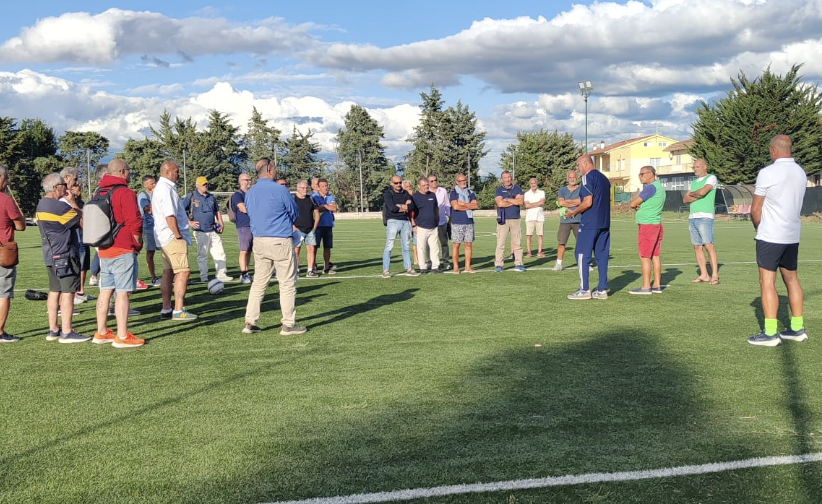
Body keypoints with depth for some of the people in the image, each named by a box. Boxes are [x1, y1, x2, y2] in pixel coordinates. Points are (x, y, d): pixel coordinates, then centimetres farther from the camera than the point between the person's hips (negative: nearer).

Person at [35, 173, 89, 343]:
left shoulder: (41, 205, 12)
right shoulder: (60, 206, -19)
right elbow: (83, 220, -13)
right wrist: (72, 201, -4)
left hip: (51, 255, 10)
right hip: (65, 255, -10)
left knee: (55, 291, 13)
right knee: (68, 292, -6)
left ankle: (53, 330, 17)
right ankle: (66, 333, -6)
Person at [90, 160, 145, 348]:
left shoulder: (99, 192, 13)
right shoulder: (125, 192, -12)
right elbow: (134, 224, -17)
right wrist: (137, 244, -1)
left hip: (104, 251, 8)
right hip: (124, 251, -8)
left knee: (105, 291, 13)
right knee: (123, 293, -6)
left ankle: (101, 333, 20)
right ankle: (122, 337, -6)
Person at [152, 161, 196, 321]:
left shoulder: (160, 187, 18)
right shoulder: (166, 188, -15)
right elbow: (170, 216, -24)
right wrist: (178, 235, -17)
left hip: (165, 237, 11)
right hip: (173, 237, -11)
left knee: (168, 272, 11)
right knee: (183, 272, -12)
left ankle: (166, 310, 14)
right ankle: (178, 310, -14)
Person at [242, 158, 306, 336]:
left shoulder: (249, 193, 6)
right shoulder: (280, 190, -12)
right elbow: (295, 214, 0)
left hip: (259, 241, 6)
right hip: (281, 241, -6)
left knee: (258, 283, 12)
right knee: (288, 284, 2)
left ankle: (250, 322, 11)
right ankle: (288, 324, 5)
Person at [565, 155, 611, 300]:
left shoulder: (588, 177, -10)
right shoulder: (604, 178, 15)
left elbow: (588, 202, -18)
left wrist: (573, 213, -4)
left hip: (589, 224, -8)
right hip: (604, 223, 8)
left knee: (582, 255, -2)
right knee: (602, 256, 9)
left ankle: (584, 290, -3)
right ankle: (602, 290, 10)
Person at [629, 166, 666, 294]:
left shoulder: (651, 187, -15)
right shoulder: (658, 186, 17)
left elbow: (633, 204, -13)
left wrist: (635, 205, 7)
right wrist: (638, 206, -2)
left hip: (648, 225, -10)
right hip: (656, 225, 10)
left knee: (644, 256, -7)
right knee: (655, 256, 10)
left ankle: (646, 287, -8)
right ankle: (657, 285, 12)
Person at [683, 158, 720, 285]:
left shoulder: (711, 178, 1)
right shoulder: (694, 182, 22)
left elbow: (702, 191, -15)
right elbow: (685, 199, 12)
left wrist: (692, 193, 5)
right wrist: (697, 196, -5)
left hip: (705, 217, -7)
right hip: (692, 217, 7)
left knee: (708, 245, -14)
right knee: (697, 247, 4)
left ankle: (715, 275, -16)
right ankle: (704, 275, 7)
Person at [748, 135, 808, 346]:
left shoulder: (768, 172, -13)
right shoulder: (801, 173, 8)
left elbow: (755, 209, -9)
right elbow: (794, 203, 14)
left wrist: (758, 226, 10)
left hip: (770, 236, -7)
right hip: (792, 235, 7)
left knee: (767, 282, -4)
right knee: (791, 279, 15)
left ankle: (770, 334, -6)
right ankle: (797, 329, 19)